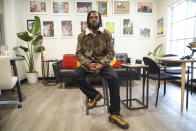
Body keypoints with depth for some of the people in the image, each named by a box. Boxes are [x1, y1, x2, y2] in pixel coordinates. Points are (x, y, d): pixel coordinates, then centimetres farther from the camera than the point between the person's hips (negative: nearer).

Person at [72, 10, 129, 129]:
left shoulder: (107, 34, 1)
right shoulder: (81, 36, 4)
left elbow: (111, 52, -3)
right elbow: (79, 53, 0)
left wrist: (101, 64, -21)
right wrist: (88, 64, -19)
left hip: (102, 63, -1)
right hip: (87, 63, 2)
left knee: (114, 78, -29)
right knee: (75, 75, -28)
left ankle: (115, 114, -17)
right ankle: (94, 95, -3)